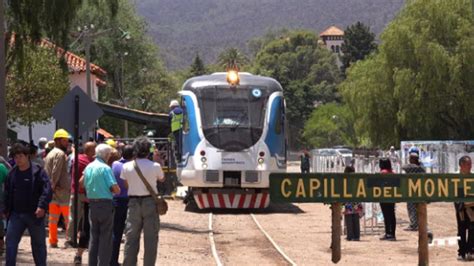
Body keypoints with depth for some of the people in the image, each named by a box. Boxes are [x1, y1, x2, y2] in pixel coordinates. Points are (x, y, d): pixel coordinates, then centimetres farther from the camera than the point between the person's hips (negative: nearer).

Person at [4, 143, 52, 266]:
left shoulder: (38, 171, -8)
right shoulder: (12, 173, 8)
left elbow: (47, 190, -14)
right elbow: (7, 193, 17)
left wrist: (42, 206, -25)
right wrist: (7, 210, 13)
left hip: (34, 214, -4)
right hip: (16, 214, 4)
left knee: (38, 244, 9)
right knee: (10, 242, -4)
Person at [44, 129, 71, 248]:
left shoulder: (49, 154, 19)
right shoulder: (60, 154, -11)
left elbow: (46, 172, 17)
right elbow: (56, 172, -19)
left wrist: (51, 186, 11)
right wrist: (54, 185, -13)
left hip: (52, 190, 9)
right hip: (62, 190, -9)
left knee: (53, 218, 8)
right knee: (68, 217, -3)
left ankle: (53, 241, 8)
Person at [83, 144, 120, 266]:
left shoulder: (88, 167, 7)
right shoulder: (105, 168, -14)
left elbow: (85, 186, 15)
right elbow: (116, 189, -17)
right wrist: (113, 189, 4)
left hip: (92, 204, 6)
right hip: (105, 204, -6)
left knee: (93, 236, 13)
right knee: (106, 237, 0)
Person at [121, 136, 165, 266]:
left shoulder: (127, 167, -5)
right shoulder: (155, 166, -9)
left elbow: (126, 184, 5)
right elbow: (162, 179, 10)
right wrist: (158, 160, 16)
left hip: (133, 202, 2)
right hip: (150, 202, -2)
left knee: (131, 237, 8)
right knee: (151, 238, 4)